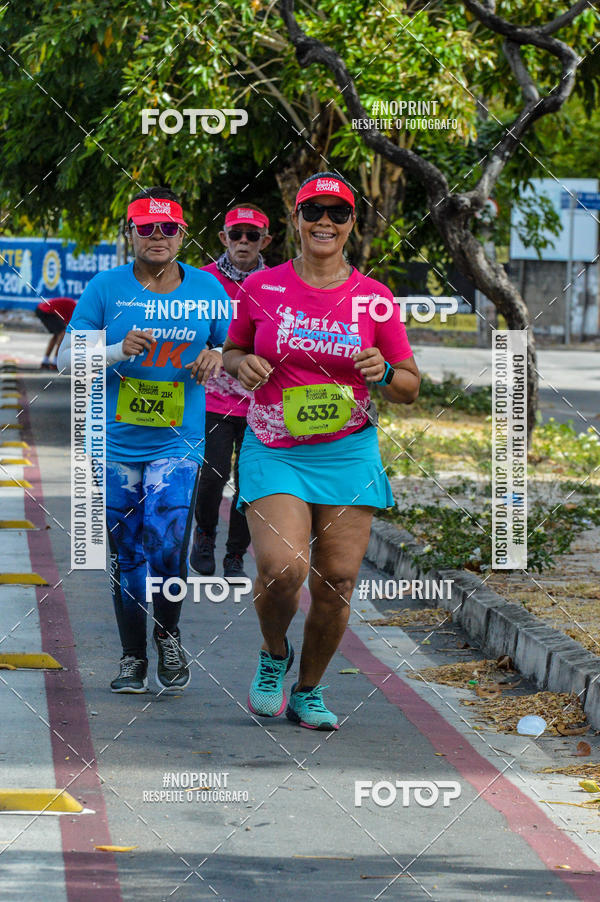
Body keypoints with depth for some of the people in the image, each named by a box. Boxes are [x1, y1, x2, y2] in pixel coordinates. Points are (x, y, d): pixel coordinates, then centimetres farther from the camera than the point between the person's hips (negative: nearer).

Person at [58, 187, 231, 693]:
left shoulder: (207, 289, 3)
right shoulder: (106, 288, -1)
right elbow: (67, 357, -1)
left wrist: (215, 358, -8)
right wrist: (119, 351, -18)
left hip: (178, 442, -1)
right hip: (116, 442, 1)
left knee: (165, 543, -17)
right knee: (127, 555, 5)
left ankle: (169, 637, 8)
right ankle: (132, 658, 19)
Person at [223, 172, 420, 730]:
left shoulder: (374, 298, 3)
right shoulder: (261, 288, 2)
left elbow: (410, 388, 10)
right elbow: (231, 352, 16)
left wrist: (384, 373, -12)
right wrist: (244, 365, -6)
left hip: (347, 453, 1)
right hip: (273, 449, -1)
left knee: (336, 583, -2)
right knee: (282, 568, -20)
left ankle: (307, 692, 20)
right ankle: (274, 653, 11)